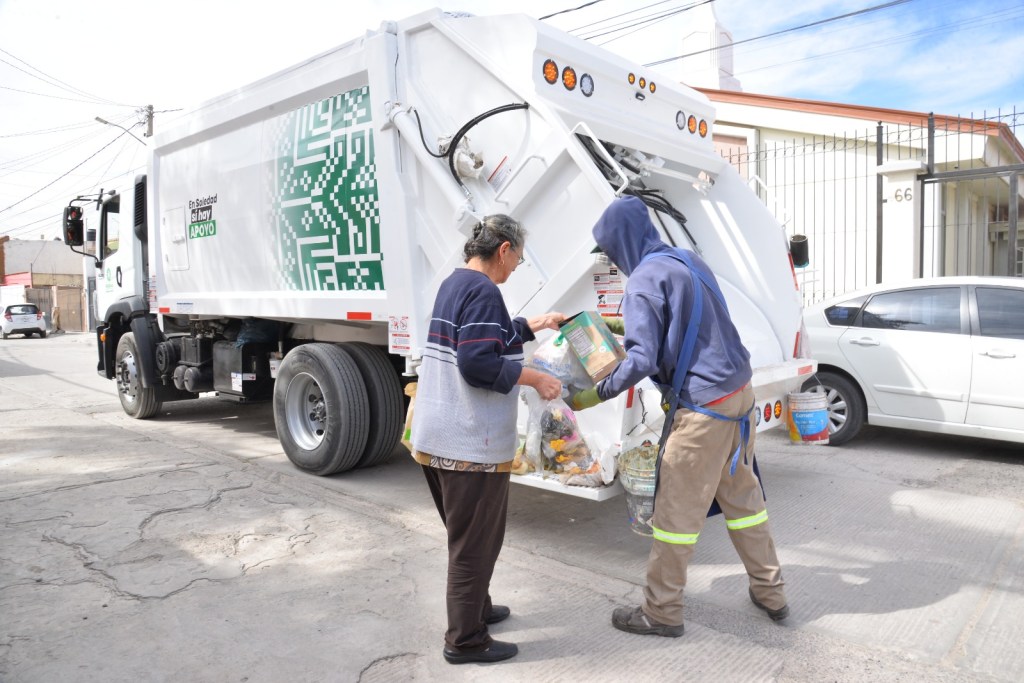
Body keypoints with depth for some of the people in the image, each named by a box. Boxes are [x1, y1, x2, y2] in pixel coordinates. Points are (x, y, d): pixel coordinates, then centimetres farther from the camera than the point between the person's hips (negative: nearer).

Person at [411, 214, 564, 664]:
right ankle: (465, 641, 17)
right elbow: (478, 363, -26)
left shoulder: (454, 283, 14)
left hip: (437, 436, 10)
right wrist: (535, 378, -15)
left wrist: (534, 325, 29)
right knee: (475, 543, 4)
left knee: (466, 535, 24)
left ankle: (476, 608, 40)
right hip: (470, 442, -10)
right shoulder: (482, 290, -18)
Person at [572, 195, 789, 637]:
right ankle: (770, 593, 33)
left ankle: (661, 612, 16)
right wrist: (633, 330, 25)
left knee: (677, 510, 3)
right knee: (742, 494, 21)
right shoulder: (689, 260, 10)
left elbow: (641, 361, -22)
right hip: (739, 392, 9)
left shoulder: (644, 280, -15)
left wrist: (594, 395, -11)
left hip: (702, 407, -9)